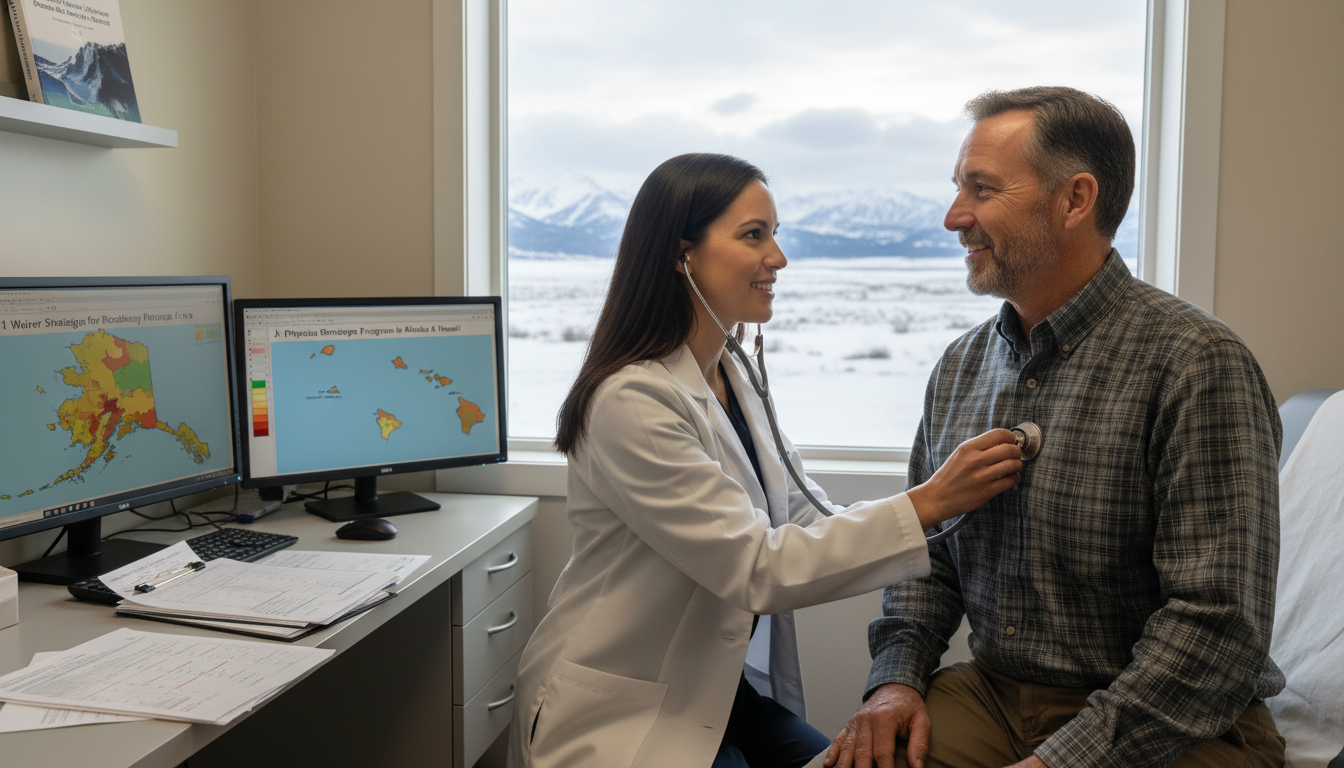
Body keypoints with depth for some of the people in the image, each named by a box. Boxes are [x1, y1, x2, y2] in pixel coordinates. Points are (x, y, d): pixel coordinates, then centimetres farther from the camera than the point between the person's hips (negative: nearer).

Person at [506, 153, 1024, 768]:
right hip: (624, 717, -7)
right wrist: (926, 504, -25)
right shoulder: (631, 400, -23)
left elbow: (810, 520, 3)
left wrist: (953, 494, -7)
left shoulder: (734, 380, 6)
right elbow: (756, 568, -25)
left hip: (724, 689, 8)